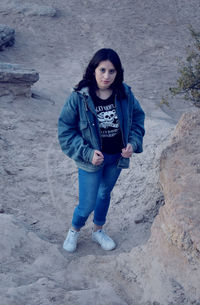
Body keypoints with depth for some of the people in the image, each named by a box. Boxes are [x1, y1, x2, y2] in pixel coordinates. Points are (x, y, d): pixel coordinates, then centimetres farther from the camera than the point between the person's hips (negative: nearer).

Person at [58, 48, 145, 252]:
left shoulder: (124, 94, -11)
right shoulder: (79, 97, -21)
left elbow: (137, 116, 4)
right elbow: (66, 130, -14)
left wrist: (133, 143, -10)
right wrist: (87, 153, -24)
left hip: (117, 158, 4)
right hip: (91, 159, -3)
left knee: (105, 194, 24)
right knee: (87, 204, 3)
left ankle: (98, 231, 50)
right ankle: (74, 231, 38)